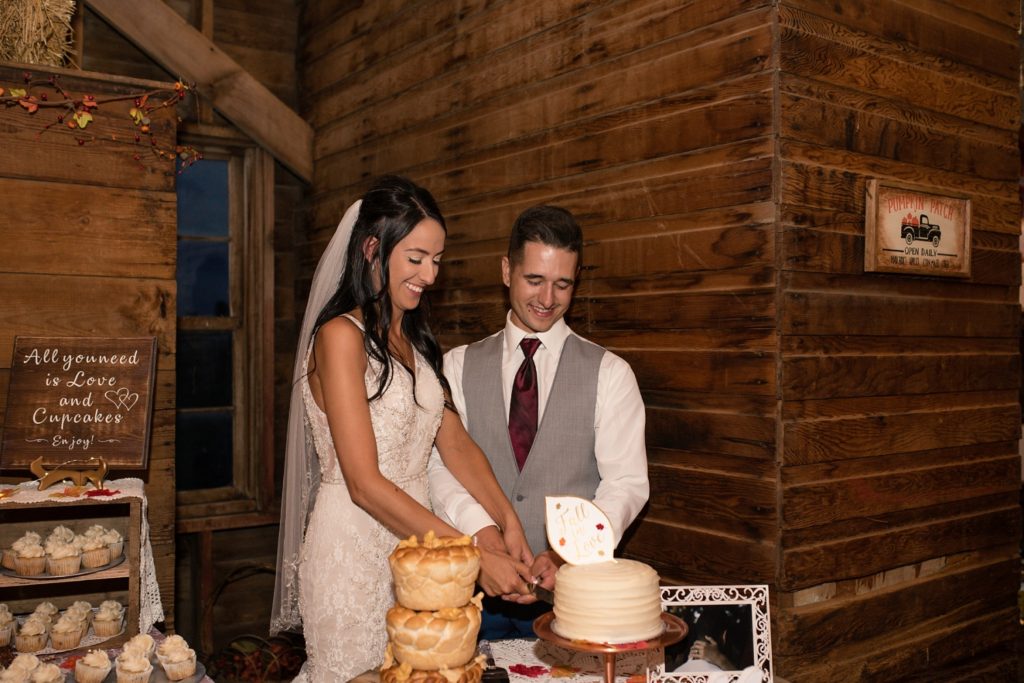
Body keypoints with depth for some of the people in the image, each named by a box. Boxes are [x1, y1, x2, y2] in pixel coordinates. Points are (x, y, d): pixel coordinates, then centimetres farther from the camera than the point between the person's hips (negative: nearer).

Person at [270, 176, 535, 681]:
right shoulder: (341, 336, -15)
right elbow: (365, 483, -21)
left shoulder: (414, 337, 10)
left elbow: (453, 440, 3)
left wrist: (508, 521, -11)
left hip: (415, 540, 7)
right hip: (353, 548, -7)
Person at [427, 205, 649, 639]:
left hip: (571, 592, -1)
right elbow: (441, 465, -2)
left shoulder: (609, 374, 0)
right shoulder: (458, 367, 6)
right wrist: (484, 531, -20)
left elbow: (626, 483, -5)